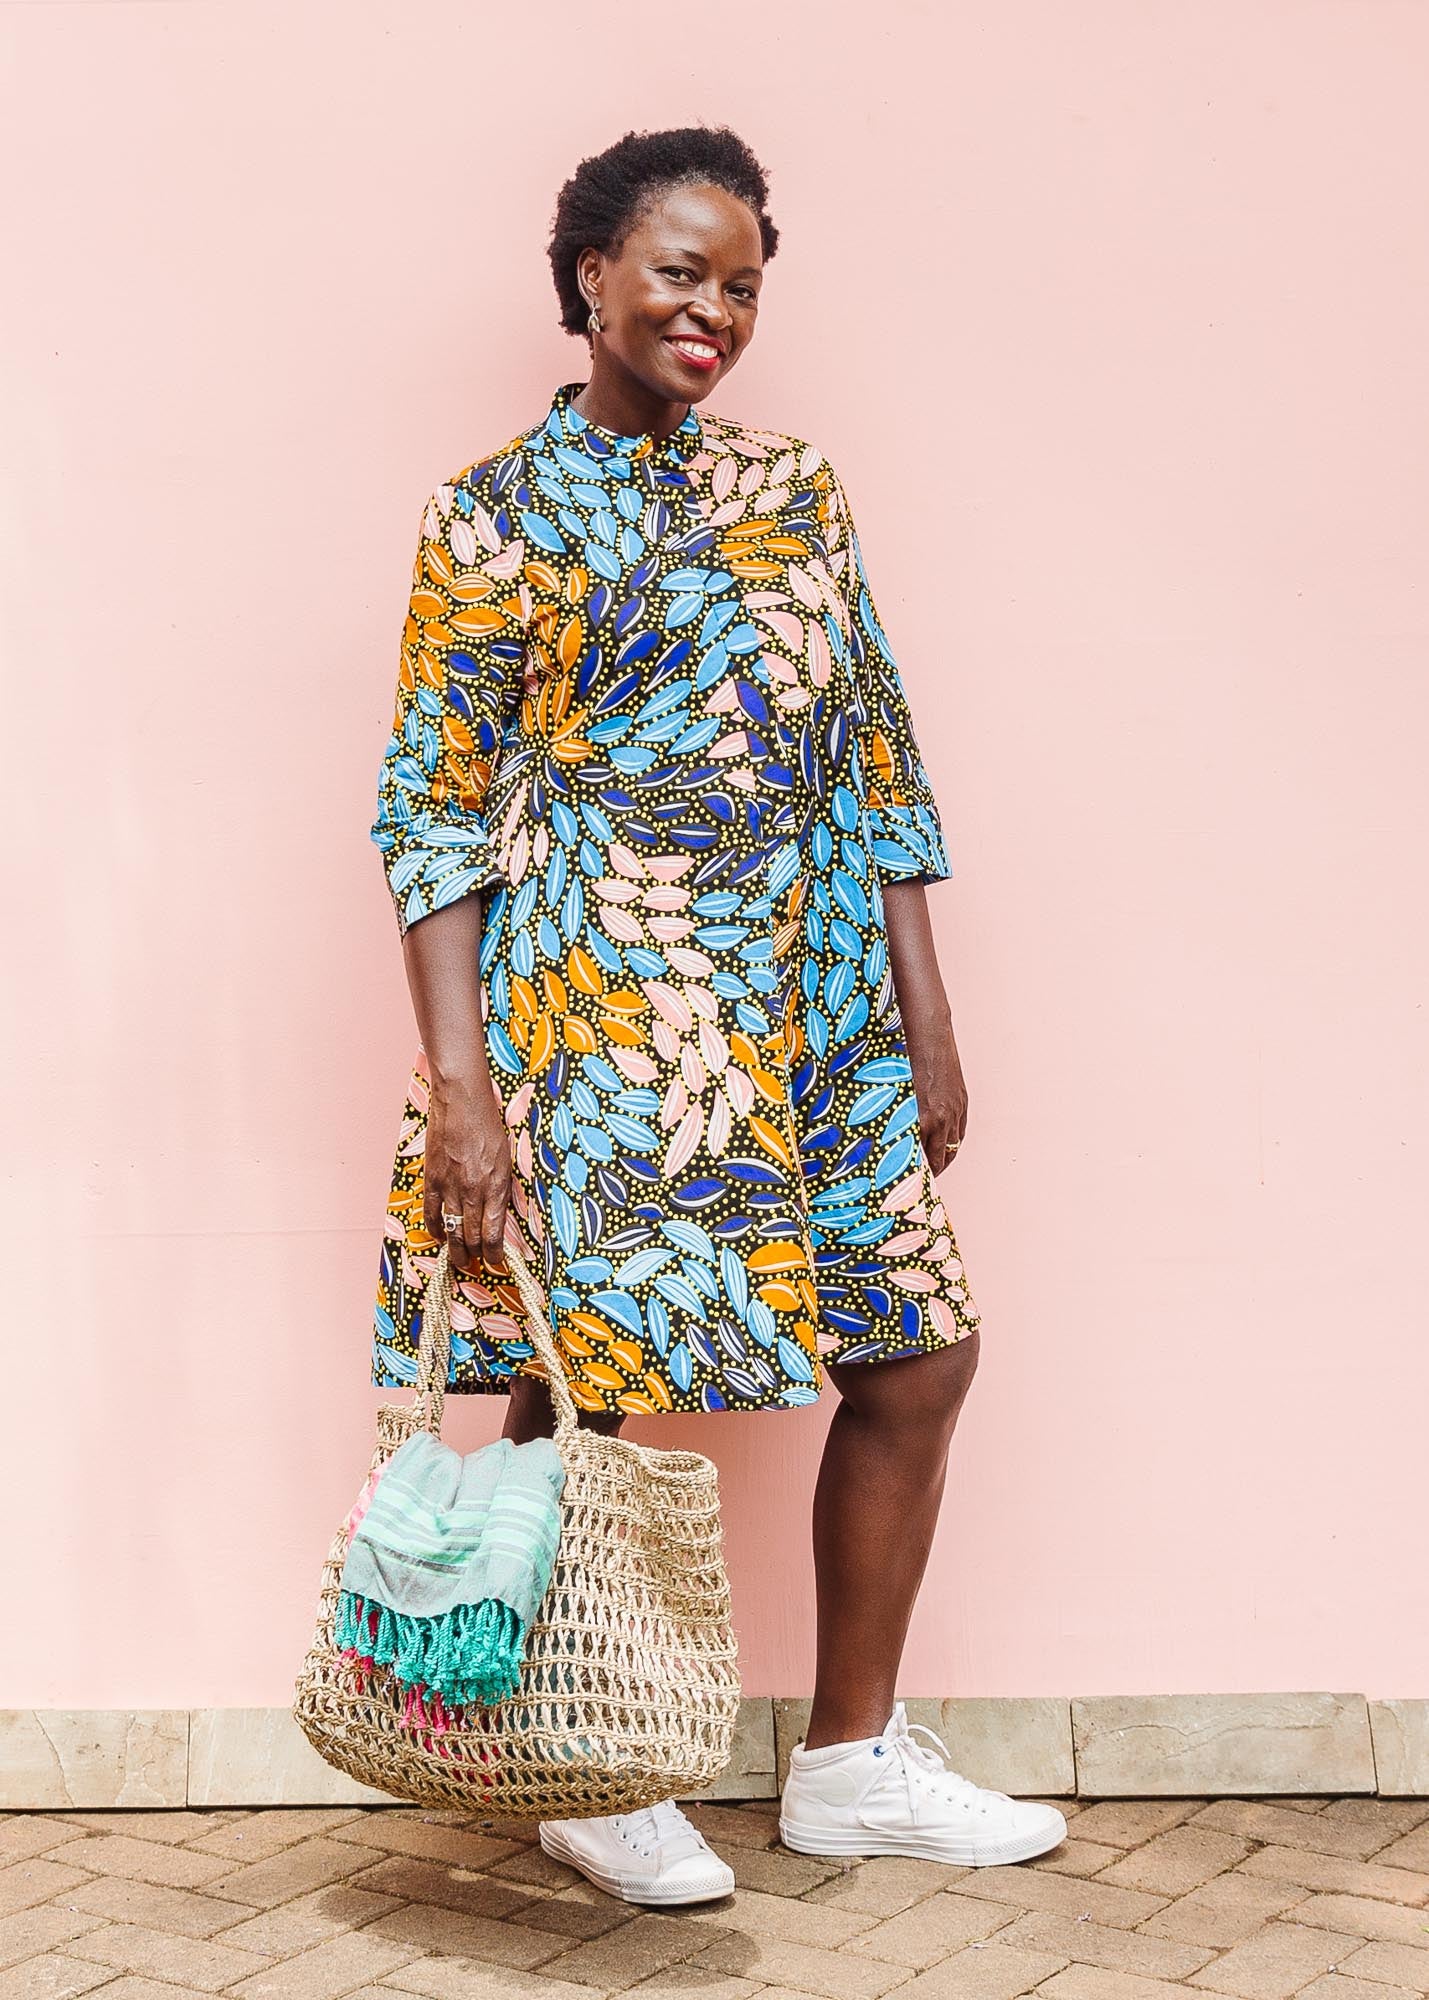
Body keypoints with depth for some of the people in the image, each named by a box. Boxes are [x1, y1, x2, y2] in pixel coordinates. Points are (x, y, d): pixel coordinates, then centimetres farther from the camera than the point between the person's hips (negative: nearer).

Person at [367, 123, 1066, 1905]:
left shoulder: (796, 489, 14)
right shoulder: (494, 516, 0)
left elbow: (878, 765, 13)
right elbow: (432, 812, -5)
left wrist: (926, 1023, 8)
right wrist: (458, 1077, -14)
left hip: (816, 1012, 6)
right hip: (592, 1013, -5)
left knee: (918, 1355, 6)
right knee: (583, 1382, 0)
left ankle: (851, 1759, 23)